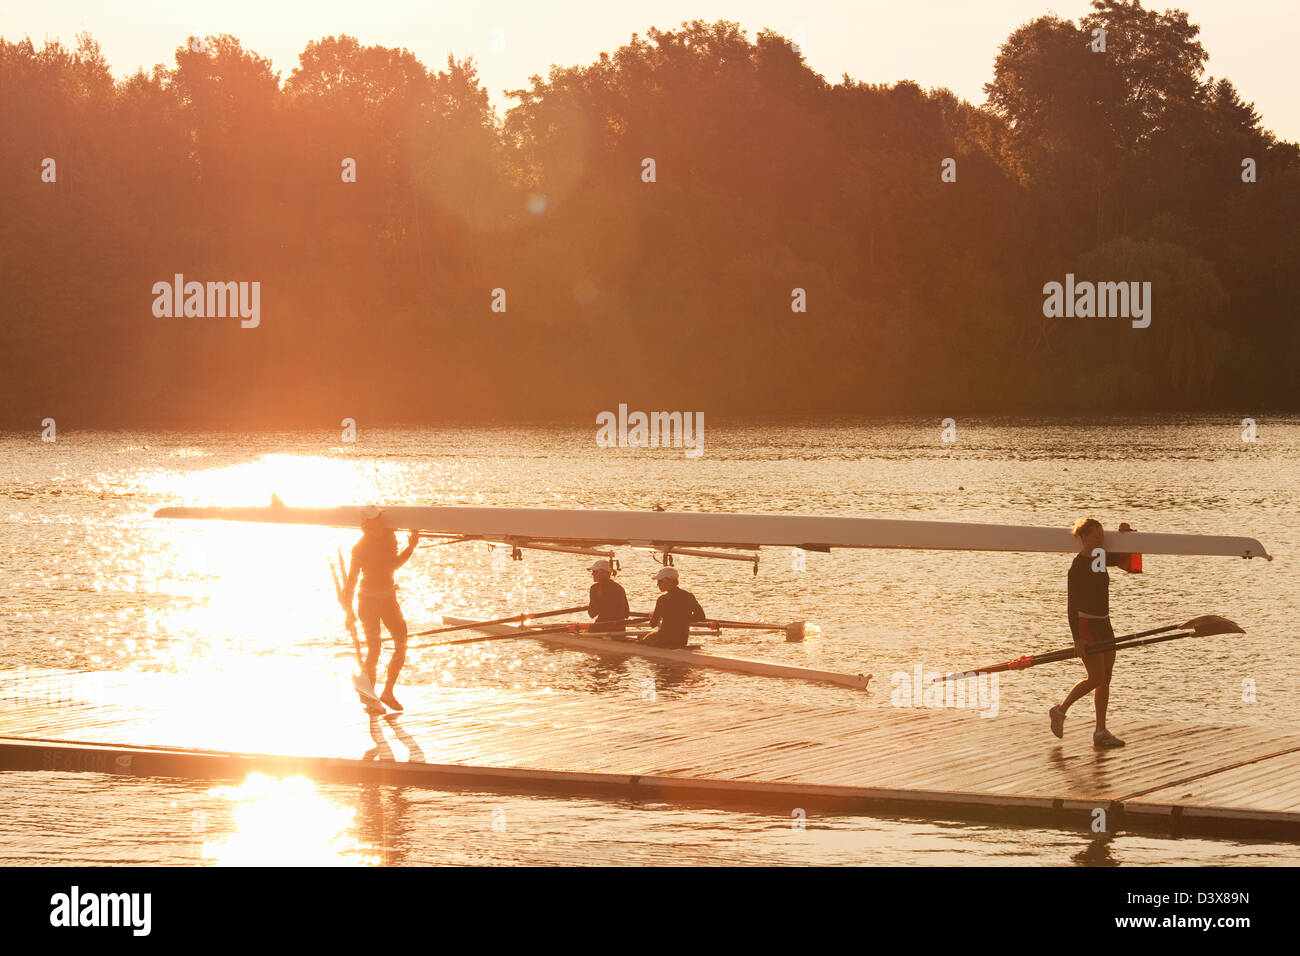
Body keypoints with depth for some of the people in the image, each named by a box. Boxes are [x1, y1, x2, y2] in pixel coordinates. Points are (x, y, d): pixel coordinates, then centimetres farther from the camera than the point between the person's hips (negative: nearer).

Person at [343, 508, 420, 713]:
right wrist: (349, 611, -13)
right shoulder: (360, 547, -11)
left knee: (402, 645, 0)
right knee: (374, 649, -8)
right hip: (369, 600, -6)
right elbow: (351, 580, -11)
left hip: (388, 598, 6)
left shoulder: (389, 537, 4)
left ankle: (388, 692, 10)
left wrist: (411, 547, 5)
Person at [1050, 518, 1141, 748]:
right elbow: (1071, 604, -18)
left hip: (1103, 625, 8)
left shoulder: (1101, 560, 8)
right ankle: (1060, 711, 9)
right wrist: (1077, 638, -23)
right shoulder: (1077, 567, -15)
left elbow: (1126, 559, 26)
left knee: (1105, 679, 5)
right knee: (1096, 678, -9)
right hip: (1086, 625, -8)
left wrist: (1125, 534, 9)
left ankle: (1101, 732, 7)